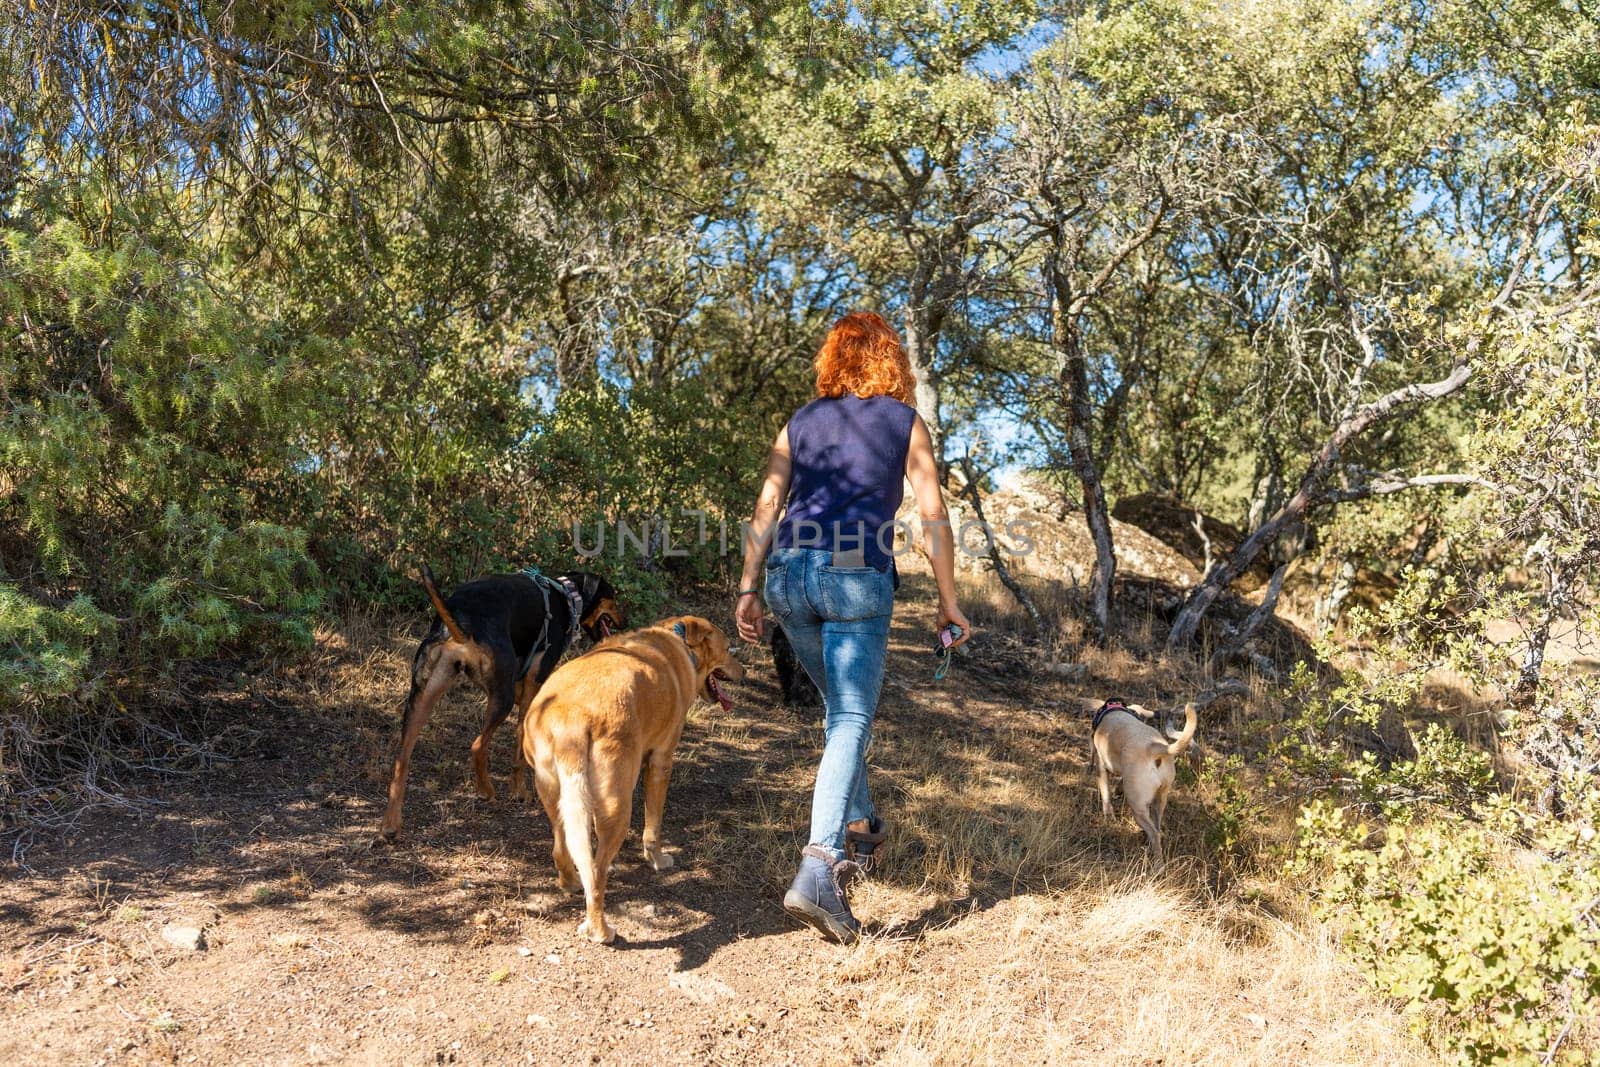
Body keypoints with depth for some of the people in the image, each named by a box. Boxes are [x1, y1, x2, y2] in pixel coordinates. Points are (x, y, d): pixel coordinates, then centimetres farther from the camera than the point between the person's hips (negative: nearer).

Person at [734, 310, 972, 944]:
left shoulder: (800, 423, 17)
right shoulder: (905, 423, 9)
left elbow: (766, 510, 10)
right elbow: (933, 518, 4)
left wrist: (748, 589, 12)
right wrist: (948, 603, 10)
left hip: (788, 577, 4)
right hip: (856, 578, -4)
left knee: (842, 705, 24)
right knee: (850, 720, -6)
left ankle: (859, 826, 36)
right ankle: (817, 873, -19)